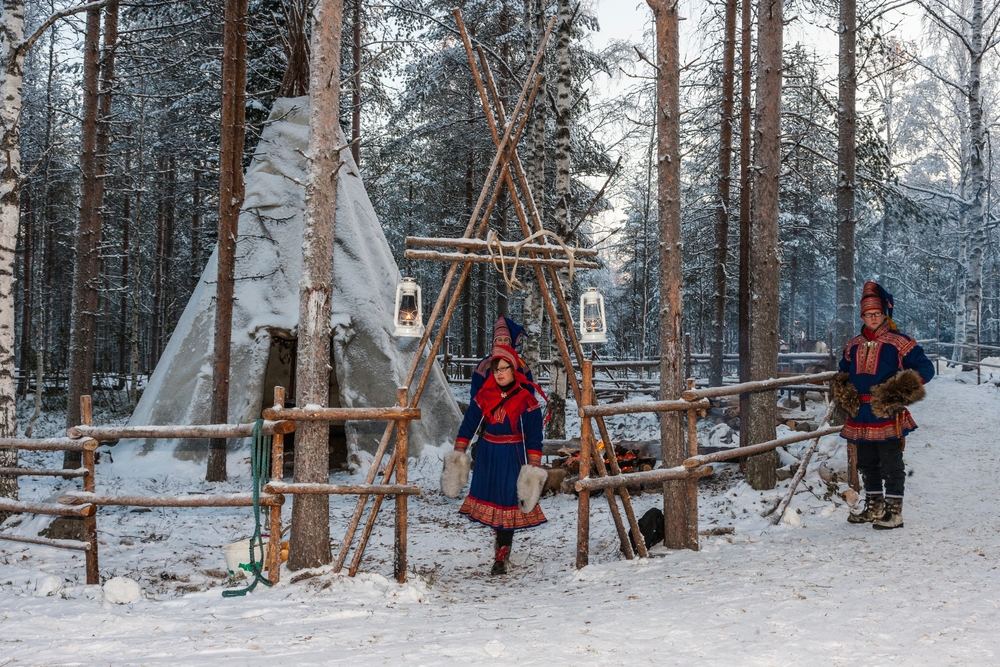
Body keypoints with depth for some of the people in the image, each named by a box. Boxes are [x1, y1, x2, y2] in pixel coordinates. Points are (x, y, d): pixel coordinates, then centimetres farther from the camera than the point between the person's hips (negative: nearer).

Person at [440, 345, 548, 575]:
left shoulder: (527, 400, -10)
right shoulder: (484, 395, 2)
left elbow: (534, 437, -10)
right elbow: (468, 425, 8)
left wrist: (533, 467, -16)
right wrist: (458, 453, 5)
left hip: (513, 457, -4)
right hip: (487, 456, 4)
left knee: (507, 503, -8)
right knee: (491, 500, 9)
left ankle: (501, 556, -5)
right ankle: (503, 545, 29)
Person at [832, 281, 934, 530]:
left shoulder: (899, 343, -5)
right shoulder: (854, 346, 14)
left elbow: (925, 368, -8)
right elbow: (844, 371, 28)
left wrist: (902, 389, -21)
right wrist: (843, 392, 7)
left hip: (887, 416, -7)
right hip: (860, 417, 7)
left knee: (891, 467, -2)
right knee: (867, 466, 16)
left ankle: (894, 512, 4)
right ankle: (874, 508, 28)